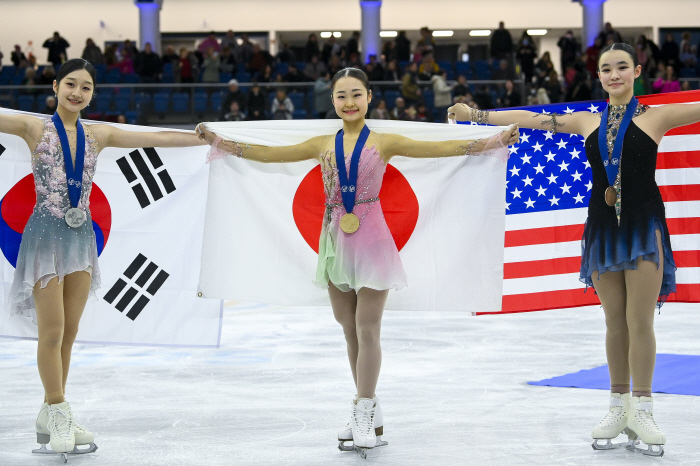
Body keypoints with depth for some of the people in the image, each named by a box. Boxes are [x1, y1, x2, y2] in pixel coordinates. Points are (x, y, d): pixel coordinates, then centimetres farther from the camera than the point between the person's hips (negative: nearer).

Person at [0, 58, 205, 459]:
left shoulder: (98, 136, 9)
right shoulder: (35, 128, -2)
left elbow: (155, 138, 14)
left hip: (81, 235, 4)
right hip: (46, 233, -4)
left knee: (70, 331, 6)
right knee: (52, 331, -4)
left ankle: (52, 413, 16)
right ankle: (58, 415, 7)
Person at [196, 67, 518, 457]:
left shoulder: (383, 142, -1)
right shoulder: (324, 145, 8)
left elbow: (439, 148, -8)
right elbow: (270, 154, 9)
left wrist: (493, 142, -16)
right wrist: (220, 142, 5)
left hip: (371, 238, -4)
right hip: (337, 238, 4)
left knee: (367, 329, -4)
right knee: (350, 330, 10)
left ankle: (365, 414, 1)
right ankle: (369, 410, 20)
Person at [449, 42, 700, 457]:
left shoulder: (656, 116, 0)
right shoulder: (588, 122, 10)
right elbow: (529, 118, 14)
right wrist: (474, 114, 15)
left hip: (644, 225, -3)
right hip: (603, 226, 3)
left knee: (640, 321, -6)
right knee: (615, 322, 6)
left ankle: (642, 408, 2)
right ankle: (619, 405, 13)